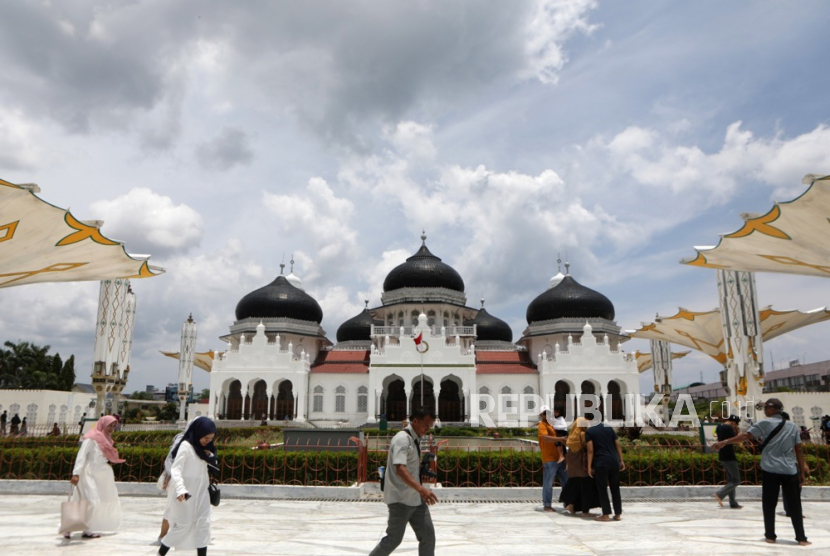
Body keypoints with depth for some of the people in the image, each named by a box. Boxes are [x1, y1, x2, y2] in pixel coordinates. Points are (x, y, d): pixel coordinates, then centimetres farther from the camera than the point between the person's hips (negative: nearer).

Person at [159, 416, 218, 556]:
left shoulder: (205, 448, 9)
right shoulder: (186, 446, -14)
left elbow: (213, 468, 15)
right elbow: (175, 469, -20)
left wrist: (210, 457, -6)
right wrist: (180, 489, -33)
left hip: (201, 492, 7)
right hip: (186, 493, -7)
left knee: (203, 524, 4)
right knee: (183, 524, 0)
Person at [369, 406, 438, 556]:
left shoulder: (415, 440, 10)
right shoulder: (402, 439, -19)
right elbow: (400, 469, -32)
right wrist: (421, 489, -42)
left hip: (416, 499, 9)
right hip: (400, 500, -8)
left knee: (428, 535, 6)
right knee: (394, 539, 2)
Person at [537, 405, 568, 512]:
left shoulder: (550, 425, 22)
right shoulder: (542, 425, -7)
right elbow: (545, 437, -26)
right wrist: (559, 439, -33)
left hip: (559, 458, 9)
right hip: (549, 459, -9)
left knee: (566, 481, 14)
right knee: (548, 483, -6)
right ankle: (547, 506, 0)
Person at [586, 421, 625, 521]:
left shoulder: (589, 432, 0)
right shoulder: (609, 428, 13)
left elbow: (590, 450, -7)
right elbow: (618, 445, 9)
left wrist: (589, 466, -4)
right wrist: (621, 461, 14)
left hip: (601, 462, -4)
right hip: (614, 461, 4)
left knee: (602, 489, 5)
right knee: (615, 488, 13)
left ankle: (606, 514, 4)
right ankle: (618, 514, 16)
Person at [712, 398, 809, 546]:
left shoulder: (765, 423, -3)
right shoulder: (793, 426, 9)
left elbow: (745, 436, -8)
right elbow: (798, 450, 9)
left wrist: (723, 442, -5)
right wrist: (802, 471, 14)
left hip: (770, 470, -3)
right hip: (790, 471, 3)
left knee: (769, 504, 5)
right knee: (794, 505, 8)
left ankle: (770, 535, 9)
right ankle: (801, 538, 9)